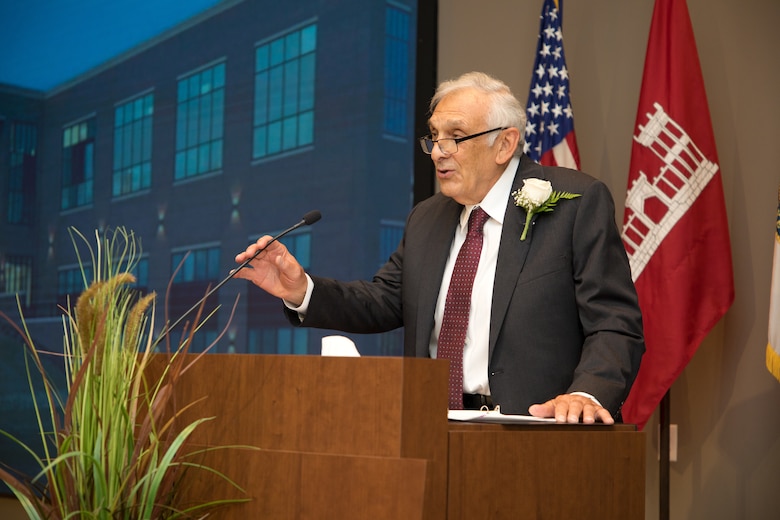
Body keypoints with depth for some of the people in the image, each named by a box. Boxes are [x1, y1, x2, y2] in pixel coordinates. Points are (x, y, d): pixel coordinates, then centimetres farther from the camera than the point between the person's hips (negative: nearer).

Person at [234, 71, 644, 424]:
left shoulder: (578, 203, -3)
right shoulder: (426, 219, 16)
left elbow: (616, 325, -8)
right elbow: (383, 303, 18)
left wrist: (587, 393, -25)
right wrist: (302, 291, 2)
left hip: (534, 432, -4)